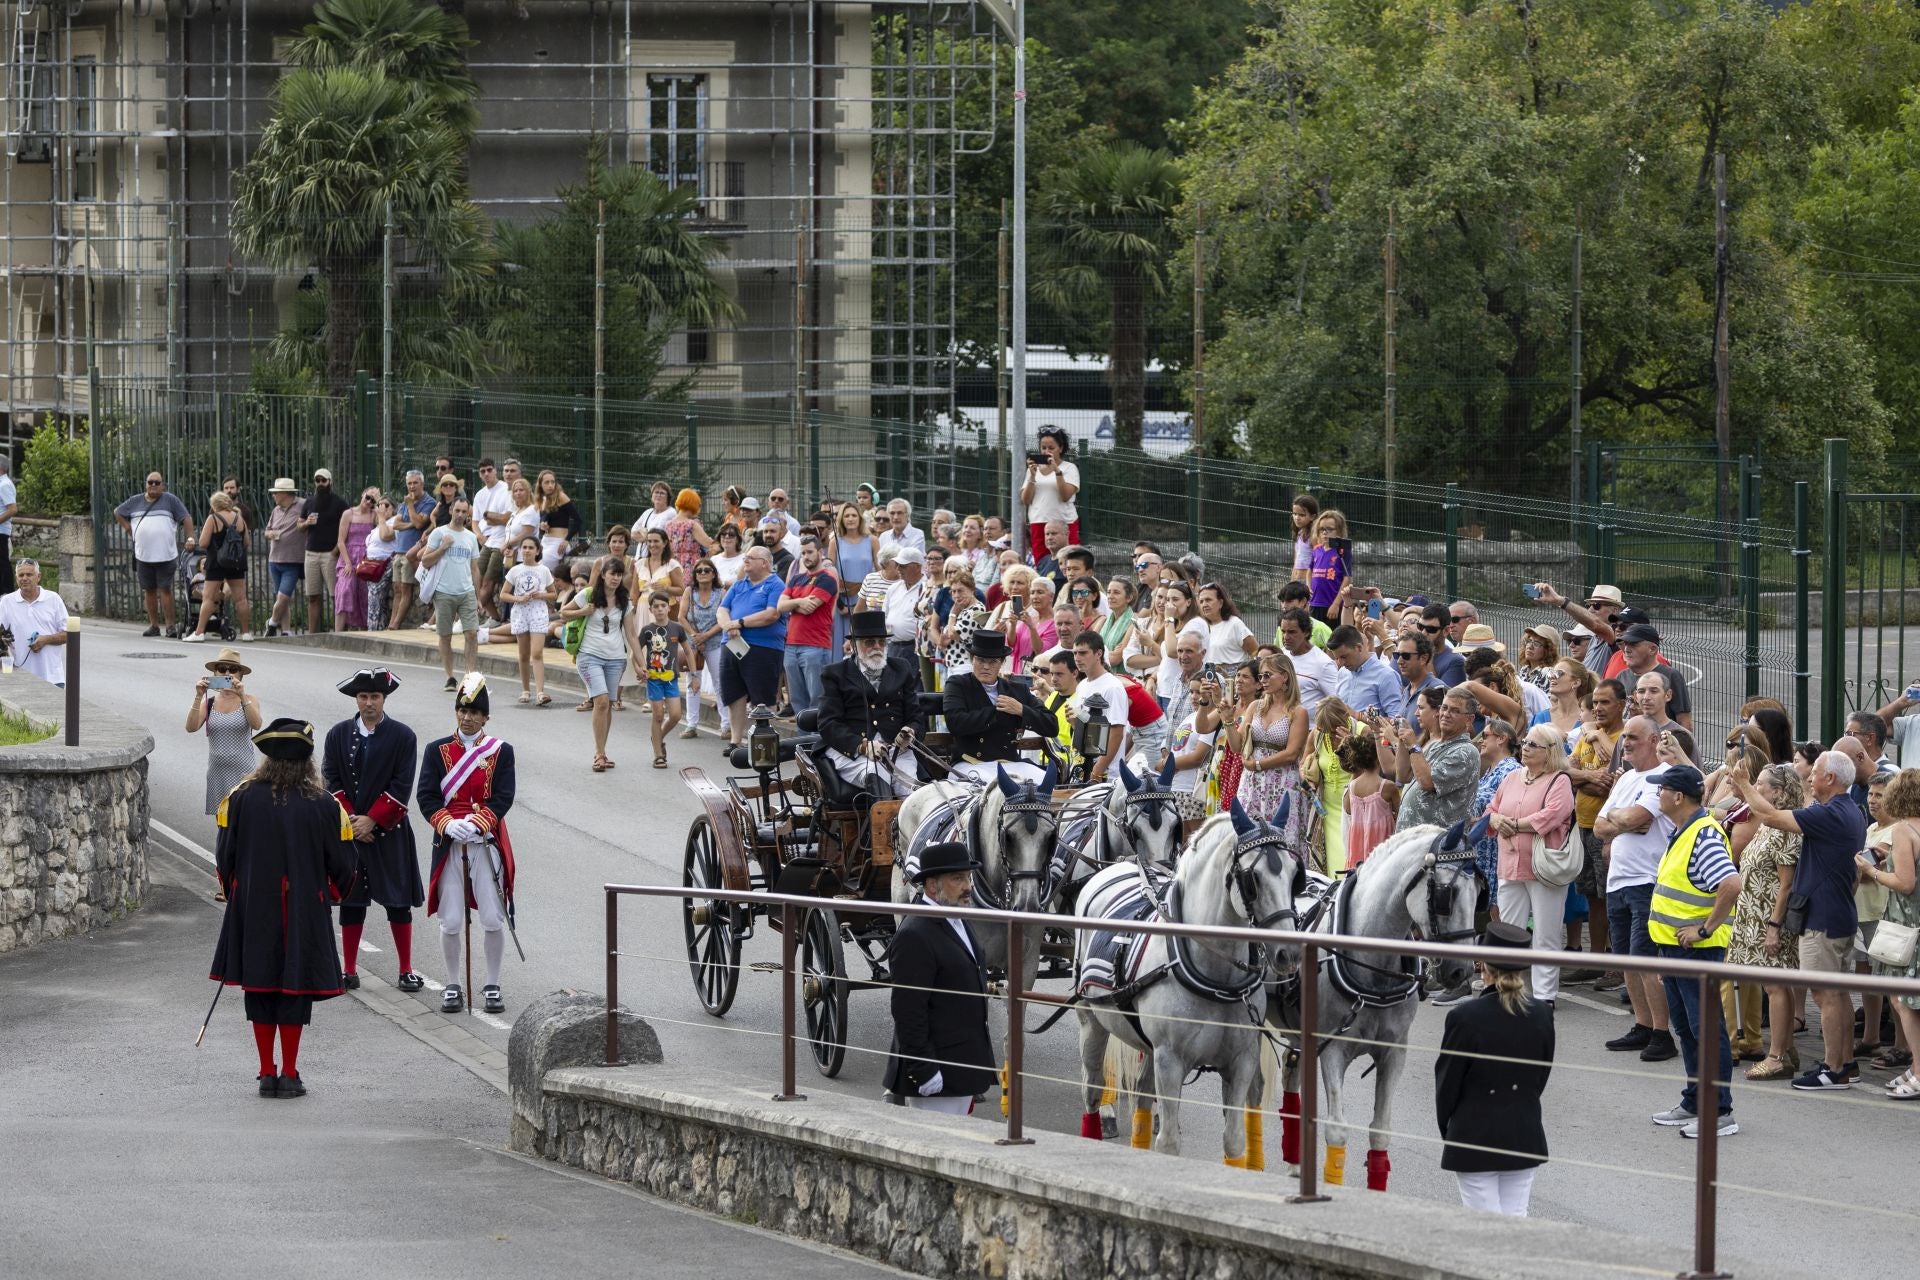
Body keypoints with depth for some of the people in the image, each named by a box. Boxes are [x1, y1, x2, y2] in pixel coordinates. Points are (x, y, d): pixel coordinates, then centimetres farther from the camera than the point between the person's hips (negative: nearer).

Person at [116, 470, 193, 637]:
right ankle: (153, 625, 13)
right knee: (149, 591, 7)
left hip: (166, 554, -4)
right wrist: (128, 528, 12)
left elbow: (186, 518, 0)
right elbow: (117, 512, 24)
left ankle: (170, 624, -7)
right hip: (143, 555, 4)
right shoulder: (135, 502, 12)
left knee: (165, 589, -8)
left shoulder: (170, 500, 3)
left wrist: (190, 537, -12)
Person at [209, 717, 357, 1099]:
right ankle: (289, 1075, 7)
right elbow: (342, 867, -3)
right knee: (295, 992, 6)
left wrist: (233, 892, 18)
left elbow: (224, 857, -1)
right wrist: (334, 892, 19)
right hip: (304, 914, -1)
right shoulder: (324, 807, -10)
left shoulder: (240, 799, -8)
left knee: (259, 991, 10)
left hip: (253, 911, 1)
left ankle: (267, 1074, 13)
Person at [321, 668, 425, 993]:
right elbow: (331, 782, 1)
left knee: (398, 902, 1)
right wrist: (350, 820, -10)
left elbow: (401, 787, -7)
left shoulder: (402, 736, -2)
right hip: (348, 830, 2)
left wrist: (372, 820, -13)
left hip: (389, 832, -2)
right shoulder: (338, 734, 4)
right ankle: (350, 971, 12)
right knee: (350, 901, 6)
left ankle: (406, 970, 8)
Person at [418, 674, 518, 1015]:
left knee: (493, 919, -1)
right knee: (450, 922, 2)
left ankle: (492, 986, 12)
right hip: (449, 845, 1)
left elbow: (503, 798, -5)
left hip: (487, 843, -1)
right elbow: (426, 795, -2)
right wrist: (448, 824, -18)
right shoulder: (437, 750, 4)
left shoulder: (501, 752, 2)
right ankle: (452, 986, 15)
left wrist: (477, 824, -19)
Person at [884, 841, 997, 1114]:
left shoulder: (959, 923, 13)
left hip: (963, 1067, 10)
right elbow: (908, 1012, -22)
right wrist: (923, 1071, -23)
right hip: (935, 1071, -10)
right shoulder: (914, 937, -19)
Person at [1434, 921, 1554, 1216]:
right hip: (1524, 1136, 4)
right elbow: (1542, 1077, 6)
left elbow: (1446, 1082, -7)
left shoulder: (1465, 1017, -17)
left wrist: (1447, 1129, 9)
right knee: (1515, 1223, 12)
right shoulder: (1542, 1015, -3)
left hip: (1474, 1138, -4)